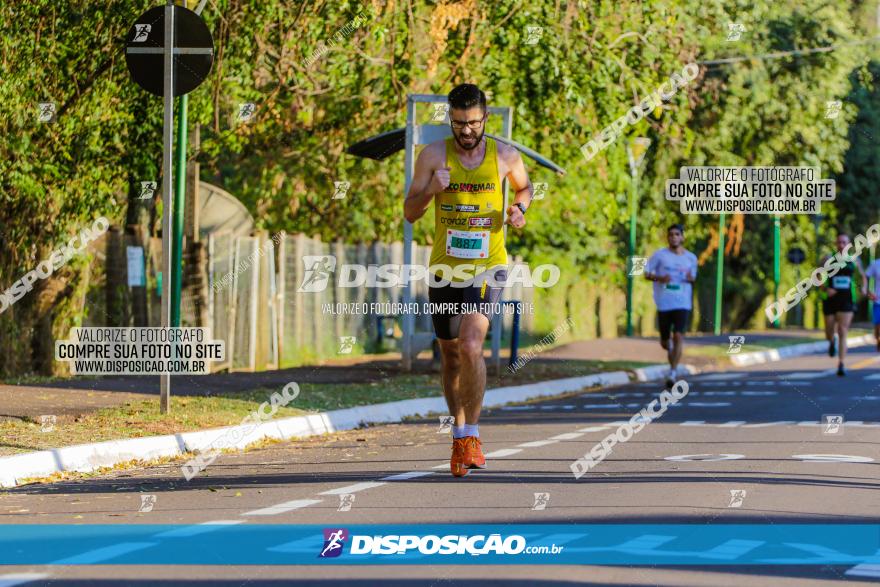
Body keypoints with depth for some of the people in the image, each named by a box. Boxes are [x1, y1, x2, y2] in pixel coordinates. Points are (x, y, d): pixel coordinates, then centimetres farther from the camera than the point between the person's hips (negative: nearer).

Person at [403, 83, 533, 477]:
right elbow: (410, 213, 0)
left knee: (471, 345, -22)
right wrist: (431, 190, -20)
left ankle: (471, 435, -13)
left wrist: (519, 208, -1)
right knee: (450, 355, 13)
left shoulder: (505, 156, -1)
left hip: (488, 267, -2)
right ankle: (459, 433, 30)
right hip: (445, 267, 2)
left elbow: (524, 186, 21)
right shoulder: (434, 155, -2)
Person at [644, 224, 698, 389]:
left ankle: (672, 374, -15)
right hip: (664, 304, 0)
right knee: (665, 342, 9)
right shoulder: (659, 255, 0)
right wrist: (660, 278, -17)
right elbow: (647, 274, 2)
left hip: (682, 303, 0)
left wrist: (690, 278, -5)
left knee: (678, 336, -17)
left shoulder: (691, 258, 7)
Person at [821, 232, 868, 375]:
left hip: (847, 300, -1)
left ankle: (841, 365, -14)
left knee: (842, 332, -13)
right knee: (829, 334, 9)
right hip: (831, 299, 1)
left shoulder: (854, 260, 5)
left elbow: (863, 276, 20)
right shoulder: (828, 260, 1)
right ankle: (832, 342, 48)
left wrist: (864, 287, -1)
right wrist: (825, 289, -16)